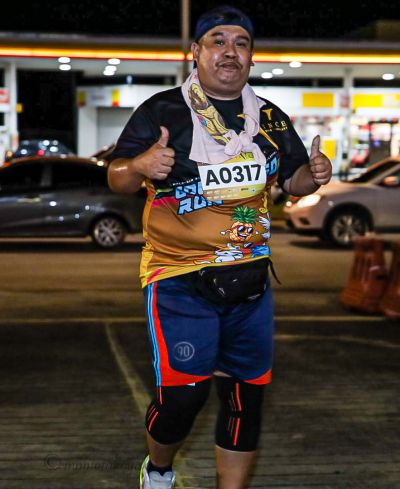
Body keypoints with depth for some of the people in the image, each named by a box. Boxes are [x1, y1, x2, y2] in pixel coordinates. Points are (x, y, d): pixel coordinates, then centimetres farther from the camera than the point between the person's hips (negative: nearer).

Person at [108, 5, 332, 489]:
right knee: (182, 391, -9)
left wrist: (314, 174, -7)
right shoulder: (162, 111, -5)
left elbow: (293, 180, 16)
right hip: (179, 279, -5)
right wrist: (141, 166, -27)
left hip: (250, 280, 5)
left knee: (247, 394, 8)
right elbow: (117, 178, -4)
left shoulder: (271, 119, 8)